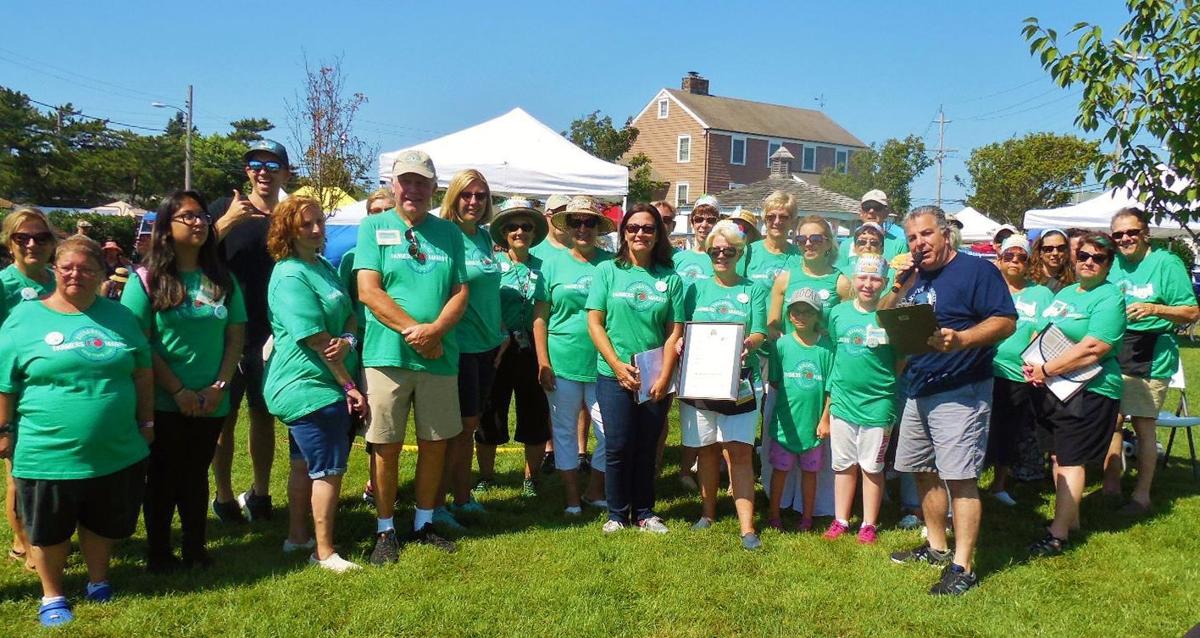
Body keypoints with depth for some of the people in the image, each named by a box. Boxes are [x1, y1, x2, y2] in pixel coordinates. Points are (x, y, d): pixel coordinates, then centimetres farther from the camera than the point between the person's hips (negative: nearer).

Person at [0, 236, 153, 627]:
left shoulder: (119, 316, 5)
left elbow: (143, 373, 10)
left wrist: (147, 421, 10)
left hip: (118, 452, 3)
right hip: (48, 453, -2)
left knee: (104, 524, 18)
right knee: (49, 530, 13)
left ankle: (98, 582, 39)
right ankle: (52, 596, 32)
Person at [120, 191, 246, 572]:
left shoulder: (222, 280, 7)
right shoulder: (146, 280, -4)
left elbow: (236, 337, 5)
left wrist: (219, 386, -7)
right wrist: (178, 390, -13)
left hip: (211, 403, 3)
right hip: (164, 402, -3)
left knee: (196, 475, 13)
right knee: (163, 478, 7)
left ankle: (195, 549, 23)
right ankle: (158, 553, 20)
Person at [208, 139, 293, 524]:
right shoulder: (224, 210, -1)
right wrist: (226, 223, -24)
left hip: (273, 336, 3)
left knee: (264, 415, 12)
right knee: (224, 417, 4)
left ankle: (260, 494, 24)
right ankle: (224, 498, 16)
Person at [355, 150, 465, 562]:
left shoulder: (448, 232, 10)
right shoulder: (374, 227, 1)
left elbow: (461, 292, 4)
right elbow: (369, 291, -8)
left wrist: (435, 330, -13)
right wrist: (414, 330, -15)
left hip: (440, 356, 3)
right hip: (387, 354, -3)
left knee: (435, 443, 10)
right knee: (386, 447, 4)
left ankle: (424, 523, 26)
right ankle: (385, 530, 18)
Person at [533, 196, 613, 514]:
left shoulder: (610, 263, 2)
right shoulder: (553, 263, 2)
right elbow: (539, 317, 2)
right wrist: (543, 362, -5)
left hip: (602, 364, 0)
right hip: (562, 362, 0)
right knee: (564, 430, 9)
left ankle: (595, 491, 23)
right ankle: (572, 496, 23)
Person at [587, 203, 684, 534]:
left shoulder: (670, 279, 5)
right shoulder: (607, 271, 2)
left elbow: (675, 331, 2)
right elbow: (594, 322, -2)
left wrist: (664, 377, -7)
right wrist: (618, 365, -11)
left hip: (655, 379, 1)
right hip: (614, 376, -1)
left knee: (646, 448, 9)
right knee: (618, 446, 0)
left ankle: (644, 512, 22)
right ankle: (617, 513, 16)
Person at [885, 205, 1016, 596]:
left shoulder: (977, 270, -8)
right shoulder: (914, 277, 15)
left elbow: (1006, 322, -16)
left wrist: (960, 339, -32)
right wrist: (900, 286, -6)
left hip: (960, 392, -8)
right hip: (918, 391, 9)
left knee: (960, 479, -9)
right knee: (924, 473, 16)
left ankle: (962, 568, -4)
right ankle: (937, 547, 30)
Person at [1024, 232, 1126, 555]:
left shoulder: (1109, 298, -11)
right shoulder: (1065, 292, 15)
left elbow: (1094, 348, -22)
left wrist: (1046, 370, -20)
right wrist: (1030, 363, -1)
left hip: (1087, 392, -8)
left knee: (1069, 461, -4)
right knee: (1058, 456, 14)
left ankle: (1058, 533, 1)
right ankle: (1070, 518, 27)